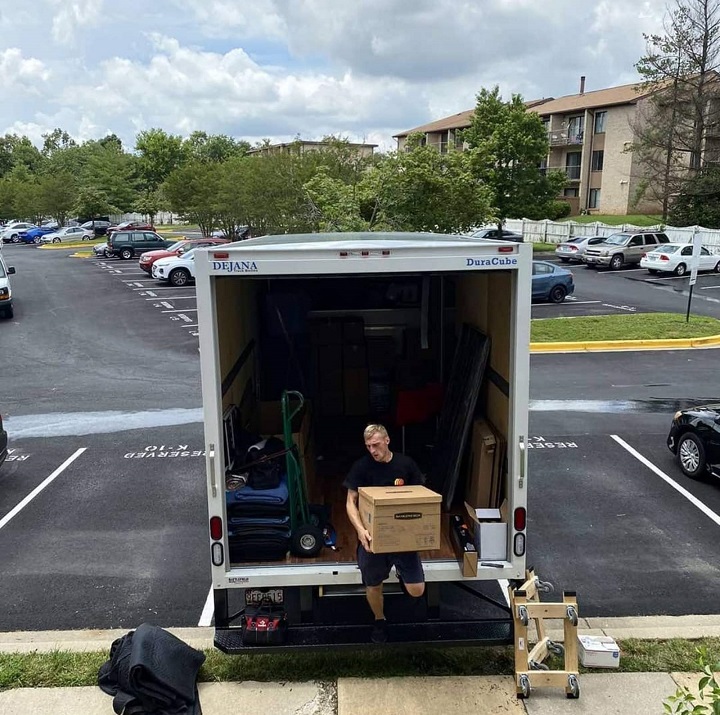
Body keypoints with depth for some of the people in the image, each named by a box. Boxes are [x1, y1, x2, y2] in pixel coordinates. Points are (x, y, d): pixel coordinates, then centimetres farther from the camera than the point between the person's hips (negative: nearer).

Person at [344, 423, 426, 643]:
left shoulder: (406, 464, -5)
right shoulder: (362, 466, -10)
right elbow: (350, 502, -9)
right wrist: (361, 530, -26)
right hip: (373, 536, 0)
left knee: (416, 591, -3)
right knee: (373, 585, 13)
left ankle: (401, 573, 32)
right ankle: (379, 621, 42)